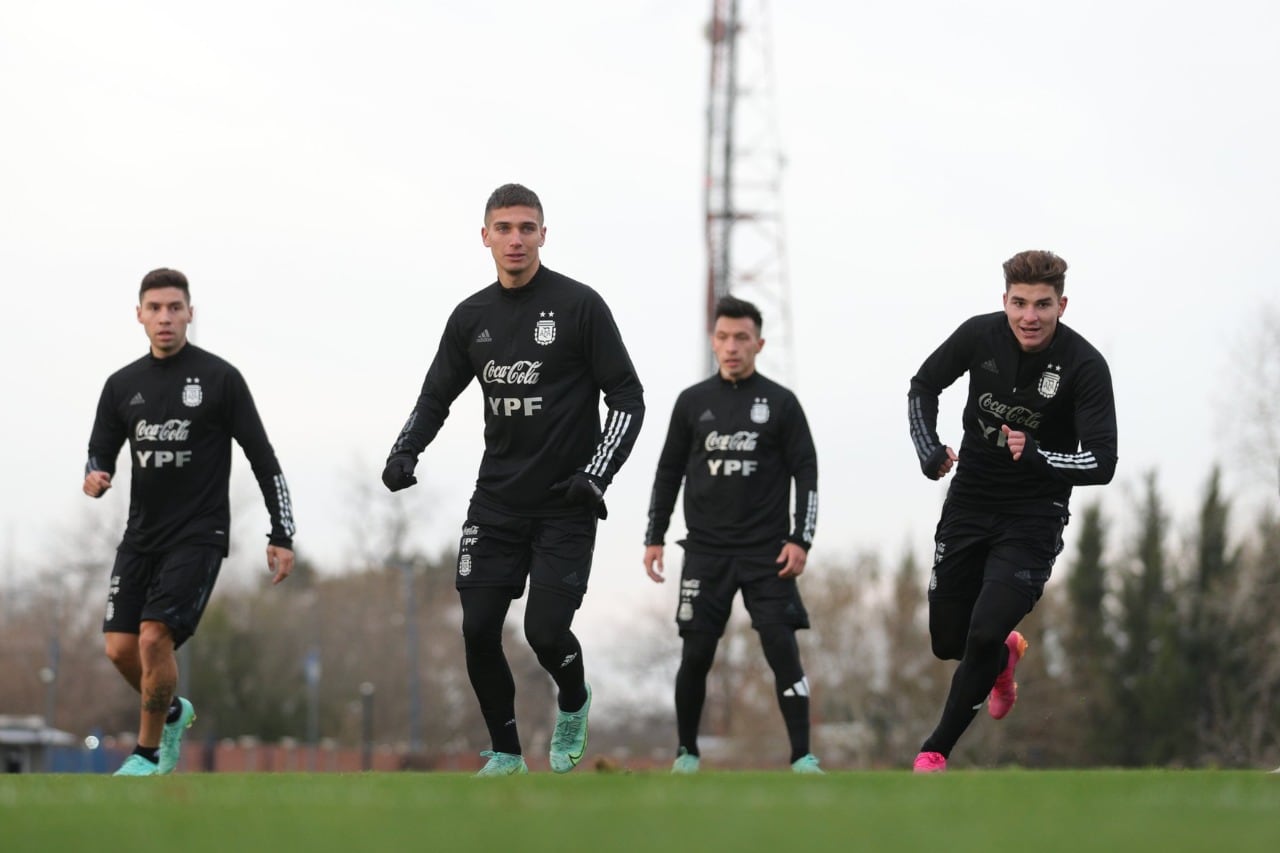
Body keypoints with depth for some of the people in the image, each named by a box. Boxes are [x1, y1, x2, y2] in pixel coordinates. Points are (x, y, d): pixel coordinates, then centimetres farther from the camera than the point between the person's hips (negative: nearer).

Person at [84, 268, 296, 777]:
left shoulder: (220, 379, -4)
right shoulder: (122, 386, 8)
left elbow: (262, 458, -2)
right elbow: (101, 452, 14)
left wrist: (282, 534, -5)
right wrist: (95, 478, -11)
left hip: (198, 534, -5)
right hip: (141, 536, 5)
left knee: (154, 636, -18)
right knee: (120, 648, -1)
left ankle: (148, 755, -1)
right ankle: (172, 713, 29)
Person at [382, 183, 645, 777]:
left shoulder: (578, 305, -7)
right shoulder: (471, 317, 7)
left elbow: (627, 398, -6)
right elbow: (436, 396, 17)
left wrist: (596, 476, -16)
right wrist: (404, 452, -1)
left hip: (565, 505, -4)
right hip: (496, 502, 5)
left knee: (545, 631, -11)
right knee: (478, 632, -1)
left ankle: (573, 705, 23)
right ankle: (505, 755, 17)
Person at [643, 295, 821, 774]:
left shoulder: (780, 403, 2)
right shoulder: (692, 402, 7)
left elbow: (806, 474, 1)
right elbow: (669, 472, 13)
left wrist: (800, 540, -8)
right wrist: (654, 538, 8)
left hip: (768, 554, -2)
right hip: (706, 552, 2)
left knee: (782, 648, -10)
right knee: (696, 654, -1)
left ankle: (802, 757, -7)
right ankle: (687, 753, 15)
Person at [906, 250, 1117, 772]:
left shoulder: (1084, 366, -18)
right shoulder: (980, 336, -9)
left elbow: (1101, 464, -21)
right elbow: (924, 386, 9)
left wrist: (1036, 456, -37)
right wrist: (929, 451, -6)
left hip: (1033, 518, -4)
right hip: (969, 502, 4)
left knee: (985, 635, -17)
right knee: (948, 642, 10)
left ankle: (938, 749, 2)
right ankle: (1005, 658, 46)